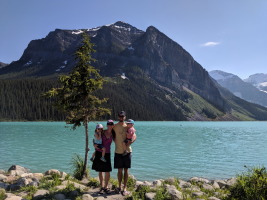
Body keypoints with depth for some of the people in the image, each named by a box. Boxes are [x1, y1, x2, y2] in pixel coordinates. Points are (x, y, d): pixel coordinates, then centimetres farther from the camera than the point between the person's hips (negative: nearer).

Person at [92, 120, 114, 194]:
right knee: (100, 171, 6)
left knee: (107, 171, -1)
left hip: (107, 154, 0)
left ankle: (106, 186, 16)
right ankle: (102, 187, 17)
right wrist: (94, 145, -7)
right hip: (99, 153, 0)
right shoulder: (102, 132, 1)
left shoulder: (113, 134, 2)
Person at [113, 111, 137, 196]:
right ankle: (119, 187, 24)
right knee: (119, 170, 9)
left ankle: (125, 188, 12)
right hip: (118, 151, 1)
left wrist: (132, 141, -18)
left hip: (127, 151, -1)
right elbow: (113, 135, 17)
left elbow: (134, 136, 1)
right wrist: (115, 140, -2)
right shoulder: (115, 126, 4)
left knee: (126, 170, 4)